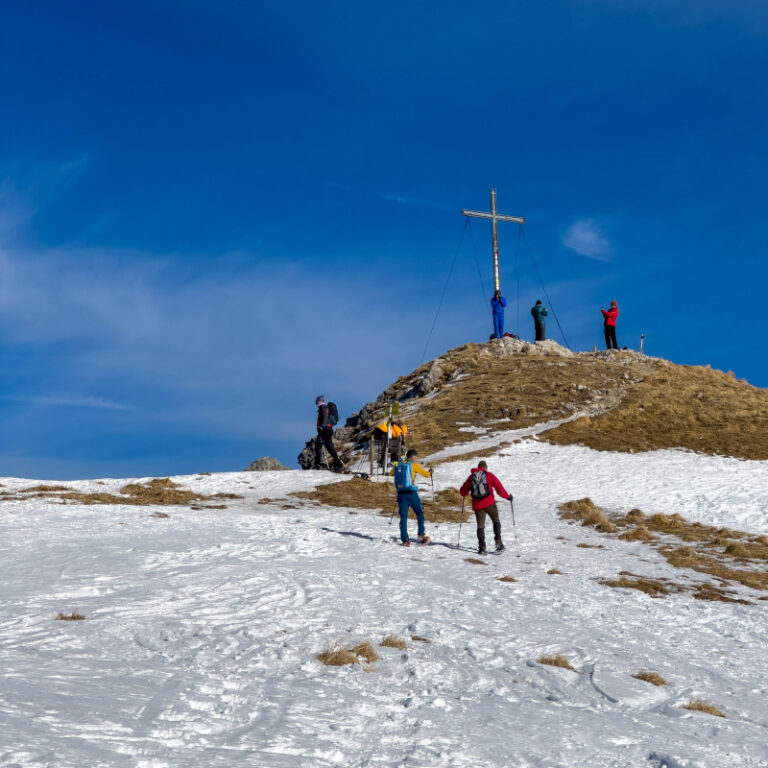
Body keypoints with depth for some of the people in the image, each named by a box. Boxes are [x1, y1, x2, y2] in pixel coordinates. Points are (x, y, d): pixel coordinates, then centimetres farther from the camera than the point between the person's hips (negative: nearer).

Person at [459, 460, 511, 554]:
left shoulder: (471, 476, 12)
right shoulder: (489, 475, 4)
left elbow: (463, 491, 14)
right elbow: (499, 488, 2)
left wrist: (464, 493, 37)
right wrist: (507, 496, 15)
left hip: (477, 505, 2)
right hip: (489, 503, -2)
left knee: (480, 525, 9)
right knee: (496, 521, 16)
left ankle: (482, 547, -1)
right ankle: (498, 541, 3)